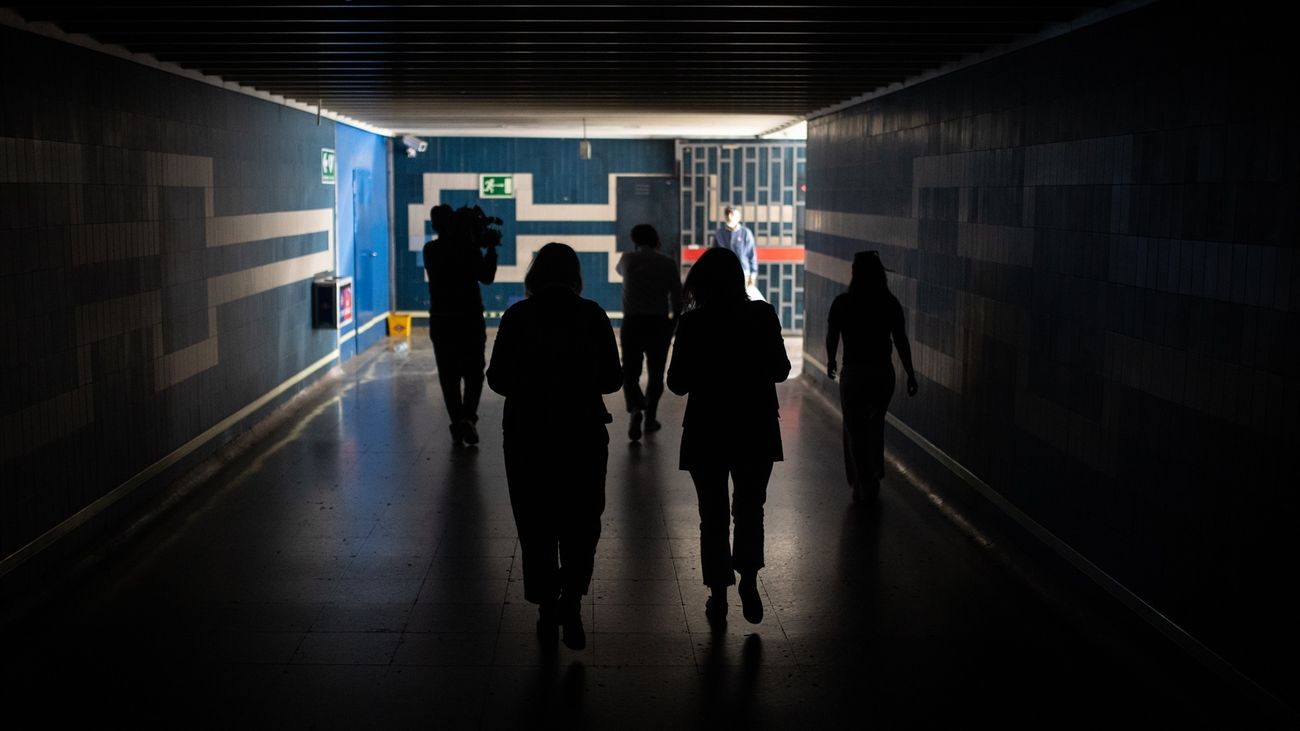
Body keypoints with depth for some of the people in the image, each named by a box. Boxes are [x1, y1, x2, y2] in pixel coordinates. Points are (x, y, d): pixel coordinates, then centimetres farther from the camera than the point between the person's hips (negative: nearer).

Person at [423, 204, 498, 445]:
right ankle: (468, 417, -13)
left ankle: (458, 425, 8)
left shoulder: (431, 250, 3)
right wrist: (491, 249, 0)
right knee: (473, 374, 7)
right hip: (470, 320, -3)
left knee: (449, 376, 9)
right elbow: (486, 276, -5)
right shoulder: (469, 249, -11)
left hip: (441, 322, 3)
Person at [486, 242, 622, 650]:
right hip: (583, 433, 0)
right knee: (580, 524, 11)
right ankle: (571, 602, -5)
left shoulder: (517, 316, -5)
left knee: (536, 525, 12)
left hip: (527, 433, 0)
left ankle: (548, 609, 17)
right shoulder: (592, 316, -4)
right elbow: (612, 379, -1)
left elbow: (497, 379, -3)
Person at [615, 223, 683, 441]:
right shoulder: (668, 264, -1)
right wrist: (671, 326, 14)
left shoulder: (628, 259, 2)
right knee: (656, 374, 17)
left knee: (630, 373, 4)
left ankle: (635, 409, -22)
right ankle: (650, 417, 18)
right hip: (659, 324, 0)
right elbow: (677, 300, 0)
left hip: (632, 323, 0)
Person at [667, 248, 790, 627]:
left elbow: (678, 383, -8)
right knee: (750, 509, 18)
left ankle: (719, 597, 14)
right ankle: (748, 580, 3)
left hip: (707, 432, -1)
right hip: (756, 431, 1)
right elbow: (780, 370, 1)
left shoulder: (693, 323, -12)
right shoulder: (762, 315, -7)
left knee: (713, 514, 11)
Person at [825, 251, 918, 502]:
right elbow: (901, 340, -5)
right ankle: (874, 477, 31)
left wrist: (830, 362, 17)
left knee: (856, 429, 10)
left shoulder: (842, 303, -10)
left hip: (854, 372, -3)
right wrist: (910, 374, 4)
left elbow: (832, 337, -2)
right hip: (884, 372, 3)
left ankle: (863, 485, 12)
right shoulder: (890, 303, -6)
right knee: (875, 425, 23)